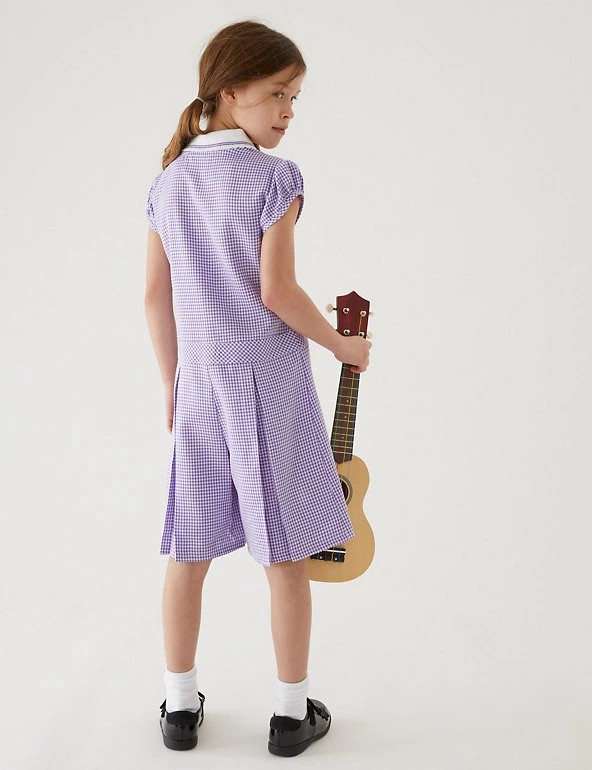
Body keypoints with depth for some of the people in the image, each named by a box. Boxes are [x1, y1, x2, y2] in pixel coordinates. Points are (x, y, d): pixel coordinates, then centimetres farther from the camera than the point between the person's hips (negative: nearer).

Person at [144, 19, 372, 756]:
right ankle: (291, 712, 16)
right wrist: (343, 344, -2)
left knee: (190, 550, 12)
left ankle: (180, 705, 22)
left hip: (199, 384, 5)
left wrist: (172, 384, 17)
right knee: (287, 553, 6)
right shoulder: (274, 178, -11)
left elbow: (156, 296, 8)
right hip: (269, 381, -5)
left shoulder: (168, 182, 6)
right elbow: (275, 292, -16)